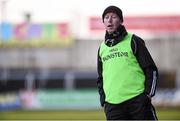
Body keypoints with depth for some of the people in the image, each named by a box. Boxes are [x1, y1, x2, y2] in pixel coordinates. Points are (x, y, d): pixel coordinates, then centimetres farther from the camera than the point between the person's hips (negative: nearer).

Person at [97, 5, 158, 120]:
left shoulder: (133, 41, 3)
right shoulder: (102, 48, 16)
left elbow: (151, 70, 3)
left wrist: (148, 93, -6)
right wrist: (103, 99, 13)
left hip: (138, 101, -3)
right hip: (113, 105, 4)